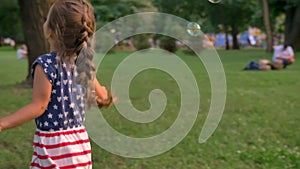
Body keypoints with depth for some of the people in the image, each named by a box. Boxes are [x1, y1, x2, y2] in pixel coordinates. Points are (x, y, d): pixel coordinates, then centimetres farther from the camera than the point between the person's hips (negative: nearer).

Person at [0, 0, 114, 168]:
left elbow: (39, 107, -18)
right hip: (80, 140, 7)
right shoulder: (84, 63, 3)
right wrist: (105, 96, 40)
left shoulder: (46, 64, -17)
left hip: (52, 144, -6)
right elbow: (102, 96, 16)